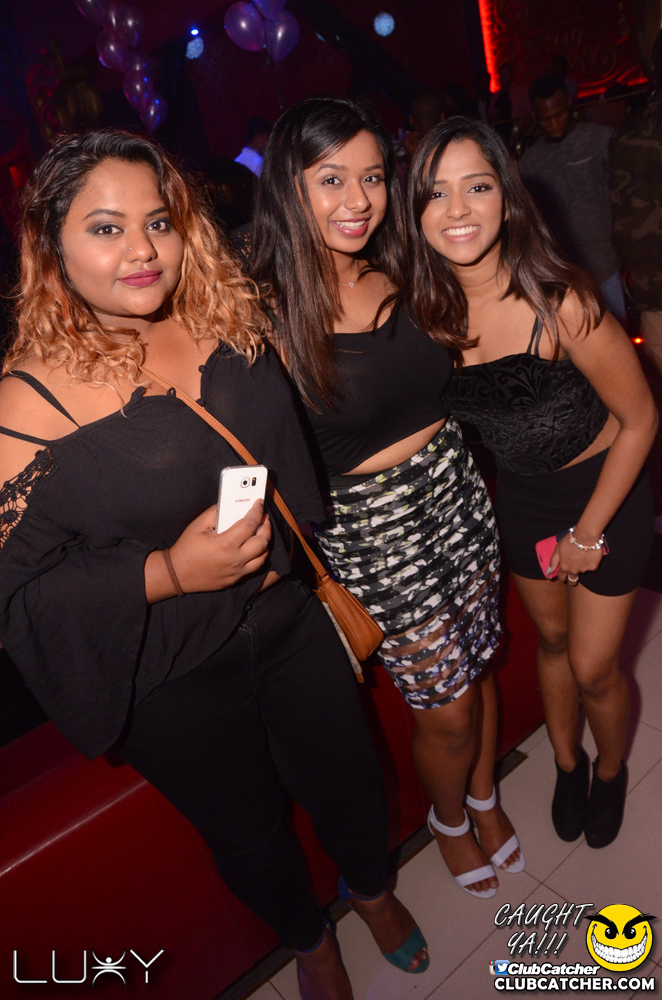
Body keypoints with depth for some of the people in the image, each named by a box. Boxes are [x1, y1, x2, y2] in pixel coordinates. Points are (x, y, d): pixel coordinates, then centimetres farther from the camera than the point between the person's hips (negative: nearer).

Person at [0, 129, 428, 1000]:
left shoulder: (230, 325, -6)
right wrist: (169, 574, -28)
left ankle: (373, 889, 60)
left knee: (347, 777, 22)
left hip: (291, 618, 4)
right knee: (248, 828, 21)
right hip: (174, 680, -3)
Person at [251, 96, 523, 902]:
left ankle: (486, 796, 52)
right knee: (446, 709, 11)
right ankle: (449, 818, 46)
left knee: (476, 666, 21)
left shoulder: (401, 277, 1)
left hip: (455, 488, 5)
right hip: (369, 525, -5)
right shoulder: (269, 312, -16)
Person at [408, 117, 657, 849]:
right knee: (551, 638, 22)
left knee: (593, 669, 8)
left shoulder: (562, 302, -29)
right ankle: (567, 763, 49)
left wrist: (589, 532, -11)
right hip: (520, 496, 4)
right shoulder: (431, 308, -15)